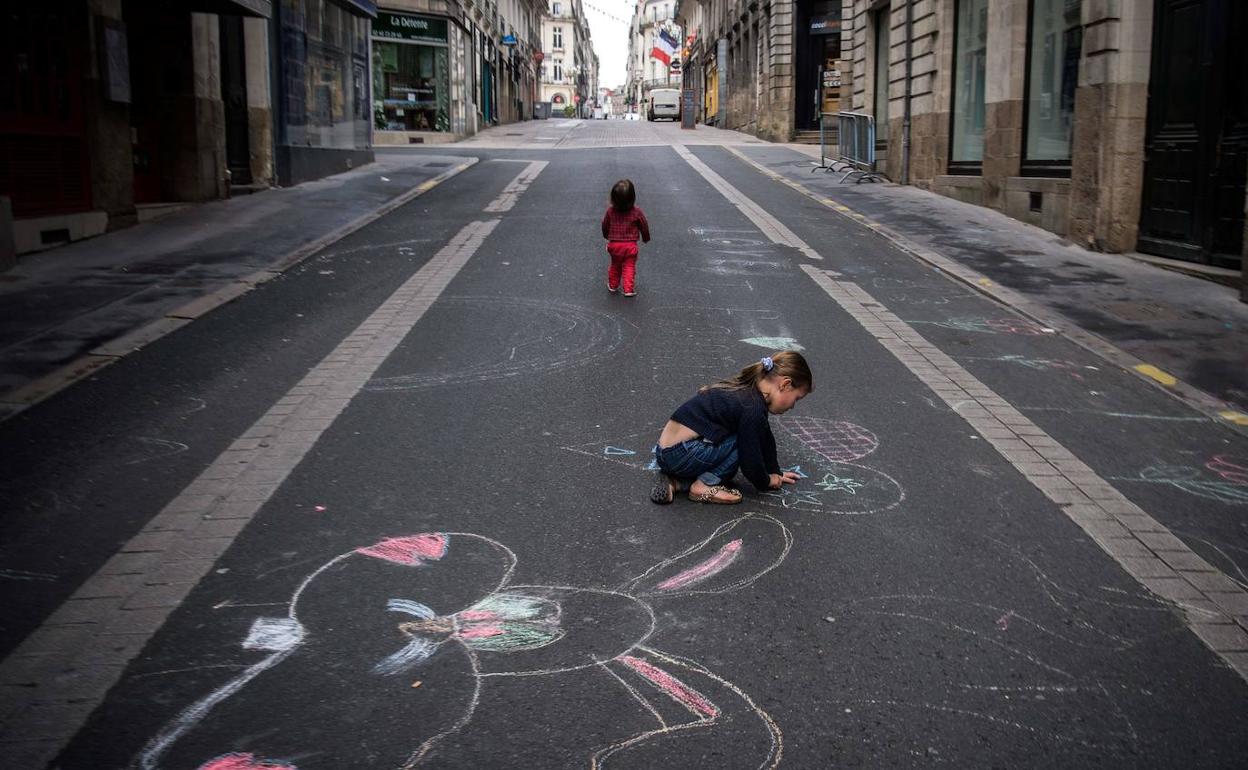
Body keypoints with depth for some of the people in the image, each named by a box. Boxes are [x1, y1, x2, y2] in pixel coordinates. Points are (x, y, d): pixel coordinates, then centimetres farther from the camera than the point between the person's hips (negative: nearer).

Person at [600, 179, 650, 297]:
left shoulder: (610, 211, -10)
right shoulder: (636, 212, -14)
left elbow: (605, 225, 5)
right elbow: (644, 226, -2)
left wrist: (606, 236, 26)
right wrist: (646, 238, 18)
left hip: (614, 244, 2)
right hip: (630, 245, -2)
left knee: (615, 265, 21)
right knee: (629, 267, 8)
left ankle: (612, 286, 33)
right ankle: (629, 289, 5)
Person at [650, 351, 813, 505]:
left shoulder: (745, 390, 13)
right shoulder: (752, 408, -17)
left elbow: (766, 439, 26)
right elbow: (751, 460, -10)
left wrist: (775, 473, 32)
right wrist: (766, 482, 8)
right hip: (680, 455, -10)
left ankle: (675, 482, 8)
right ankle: (704, 485, -7)